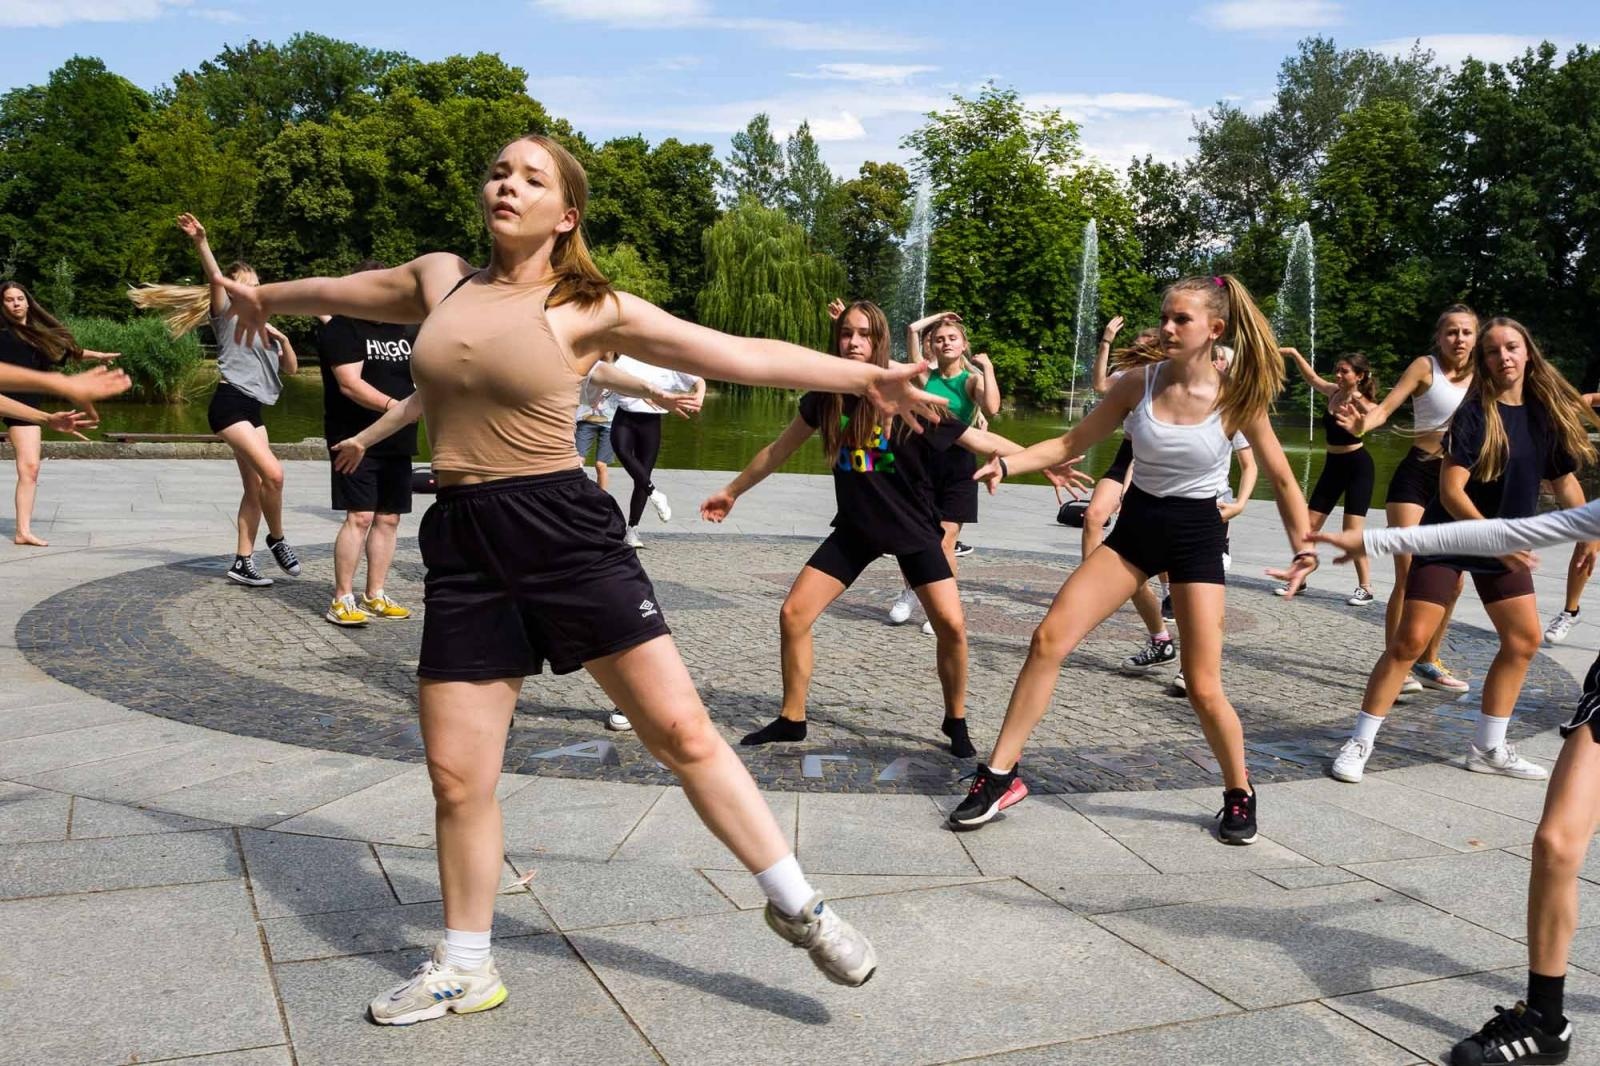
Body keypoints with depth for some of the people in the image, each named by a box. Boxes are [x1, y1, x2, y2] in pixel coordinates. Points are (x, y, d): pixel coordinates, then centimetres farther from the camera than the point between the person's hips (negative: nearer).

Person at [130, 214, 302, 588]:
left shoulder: (263, 326, 20)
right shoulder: (226, 315, 1)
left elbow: (291, 368, 19)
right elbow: (215, 278, -17)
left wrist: (284, 339, 1)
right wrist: (200, 241, -33)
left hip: (253, 409, 8)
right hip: (229, 404, -8)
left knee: (255, 487, 5)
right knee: (273, 473, -20)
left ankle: (242, 562, 11)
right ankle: (277, 539, 1)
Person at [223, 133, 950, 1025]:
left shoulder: (591, 309, -2)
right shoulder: (440, 280, 12)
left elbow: (738, 354, -3)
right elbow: (345, 292, 32)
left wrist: (863, 377, -8)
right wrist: (265, 297, 50)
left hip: (568, 532, -4)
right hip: (465, 547, 4)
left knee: (683, 730, -5)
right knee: (457, 777, 6)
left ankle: (798, 907, 12)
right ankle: (466, 968, 27)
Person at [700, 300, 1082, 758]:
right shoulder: (825, 397, -6)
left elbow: (982, 440, -12)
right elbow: (779, 450, 10)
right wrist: (731, 491, 18)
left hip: (912, 527, -3)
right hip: (855, 527, 3)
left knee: (951, 625, -13)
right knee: (793, 614, -5)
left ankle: (955, 721, 12)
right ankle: (791, 719, 13)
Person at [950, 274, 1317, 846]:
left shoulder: (1237, 398, -11)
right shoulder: (1139, 383, -6)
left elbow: (1281, 479, 0)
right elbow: (1070, 443, -3)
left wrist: (1304, 548, -4)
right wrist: (1007, 463, -18)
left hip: (1197, 536, -2)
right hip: (1136, 526, 3)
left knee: (1203, 687, -5)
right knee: (1048, 639, -10)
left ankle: (1239, 794, 24)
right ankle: (1000, 776, 0)